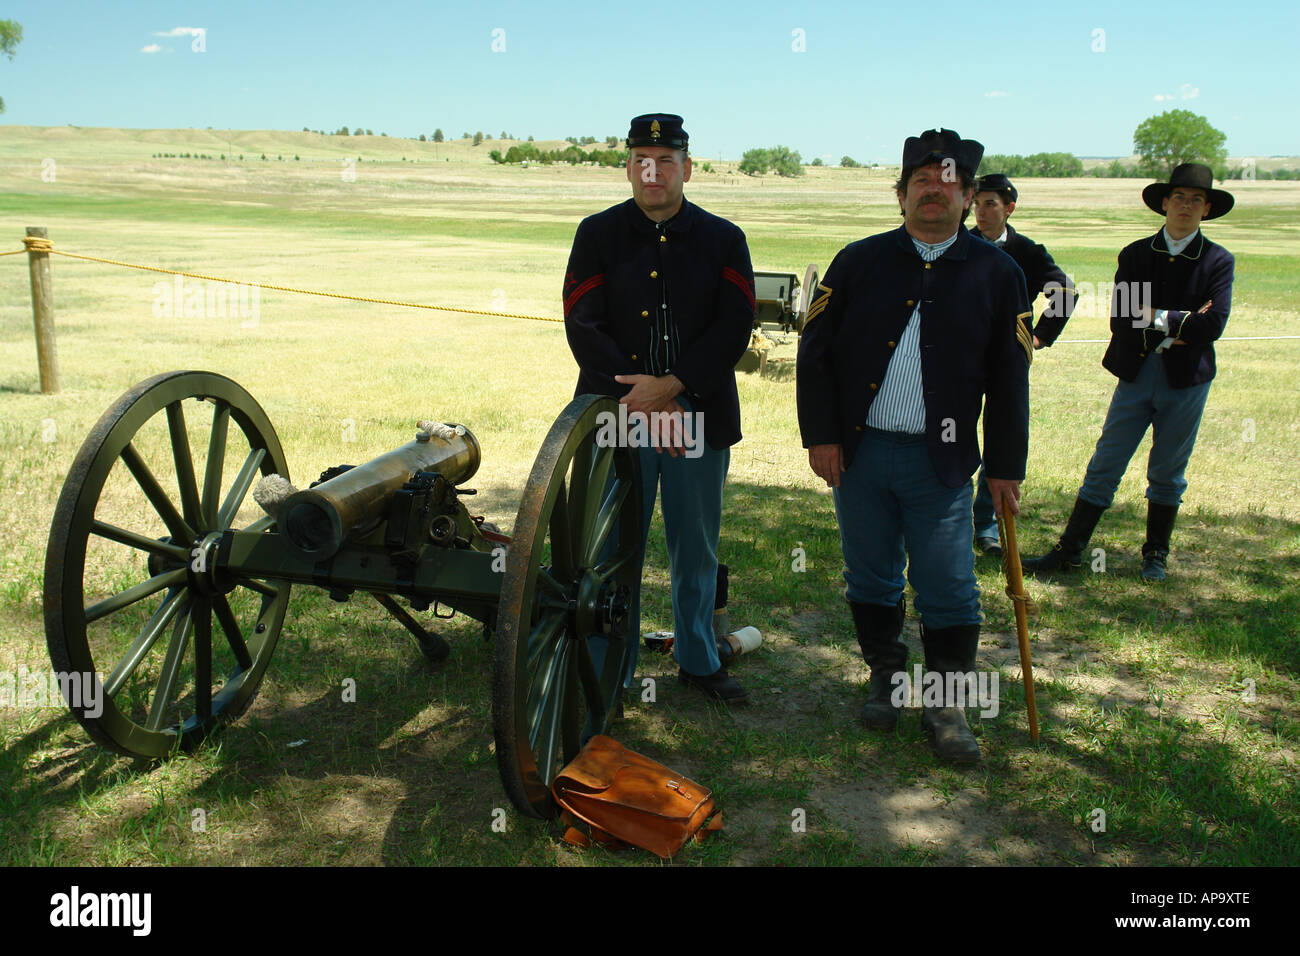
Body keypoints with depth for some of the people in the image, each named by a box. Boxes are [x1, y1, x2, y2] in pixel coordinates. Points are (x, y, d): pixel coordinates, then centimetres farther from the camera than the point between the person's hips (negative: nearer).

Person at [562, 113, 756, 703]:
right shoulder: (597, 234, 5)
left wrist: (670, 386, -16)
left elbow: (733, 328, -3)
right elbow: (584, 328, -4)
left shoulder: (723, 240, 7)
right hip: (616, 415, -1)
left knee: (697, 548, 12)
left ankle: (698, 660, 30)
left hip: (700, 416, 1)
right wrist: (646, 404, -12)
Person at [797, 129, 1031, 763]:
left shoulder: (997, 274, 3)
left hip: (940, 461, -1)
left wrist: (1006, 467, 1)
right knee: (871, 578, 13)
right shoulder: (859, 261, 4)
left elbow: (1009, 379, 4)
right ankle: (886, 677, 32)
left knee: (949, 590, 1)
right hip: (859, 452, 1)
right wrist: (821, 435, -4)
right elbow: (815, 351, 3)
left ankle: (947, 703, 18)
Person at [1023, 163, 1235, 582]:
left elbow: (1214, 324, -11)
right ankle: (1069, 550, 7)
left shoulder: (1218, 261, 1)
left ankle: (1156, 555, 25)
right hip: (1135, 375, 1)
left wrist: (1157, 319, -12)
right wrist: (1179, 328, -12)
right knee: (1104, 468, 1)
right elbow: (1121, 321, -6)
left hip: (1186, 381, -1)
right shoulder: (1134, 255, 5)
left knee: (1167, 474, 10)